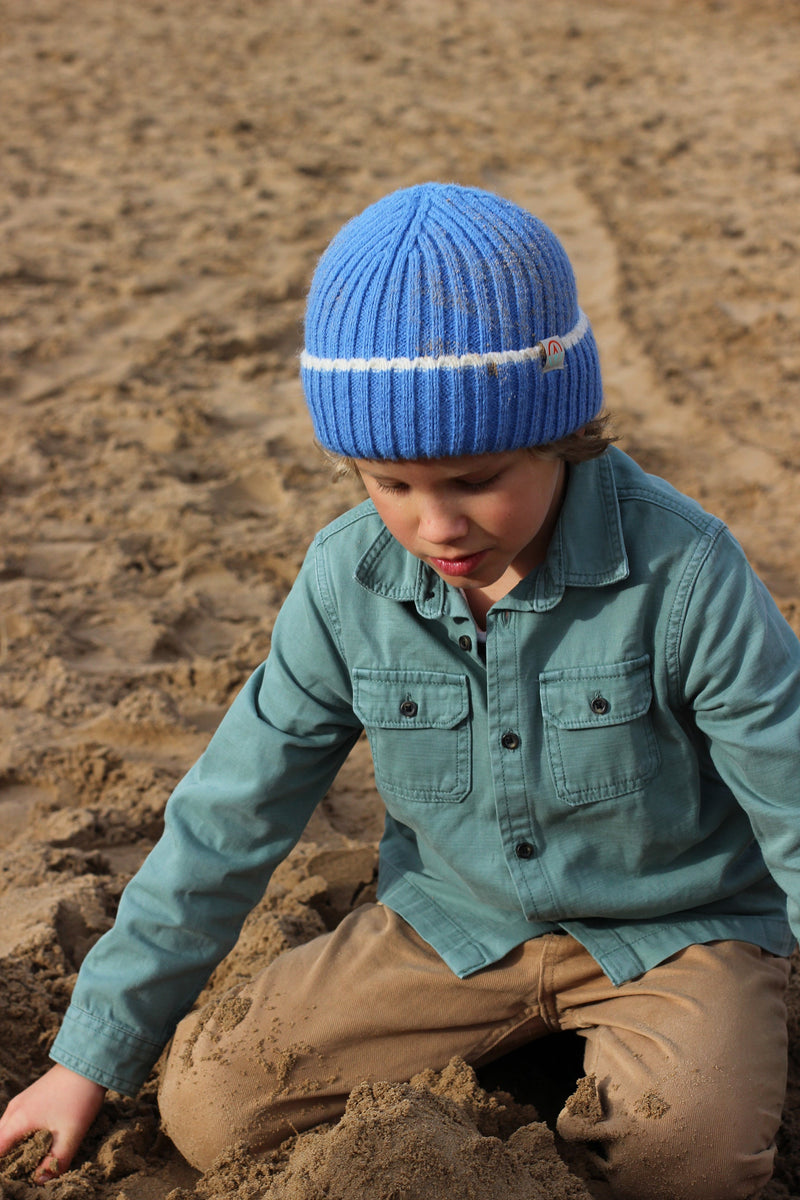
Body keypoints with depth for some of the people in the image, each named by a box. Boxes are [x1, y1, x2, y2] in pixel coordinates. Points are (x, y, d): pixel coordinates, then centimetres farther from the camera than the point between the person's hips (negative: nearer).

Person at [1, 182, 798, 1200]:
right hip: (454, 923, 3)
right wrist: (92, 1056, 0)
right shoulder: (350, 581, -13)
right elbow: (227, 820, -5)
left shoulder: (681, 572, -24)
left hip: (673, 927, -3)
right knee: (209, 1104, -9)